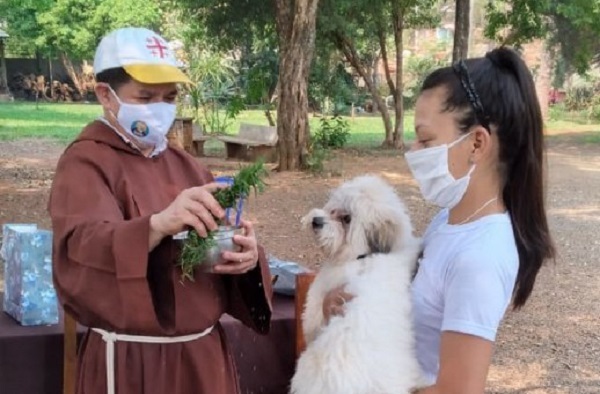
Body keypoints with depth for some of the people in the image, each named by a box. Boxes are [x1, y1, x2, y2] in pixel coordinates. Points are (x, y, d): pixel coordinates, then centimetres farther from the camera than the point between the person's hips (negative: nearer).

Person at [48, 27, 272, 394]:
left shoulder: (187, 165, 10)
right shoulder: (85, 163, -9)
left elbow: (220, 237, 6)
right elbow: (80, 251, -26)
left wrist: (247, 257, -17)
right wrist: (157, 225, -44)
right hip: (132, 363, -6)